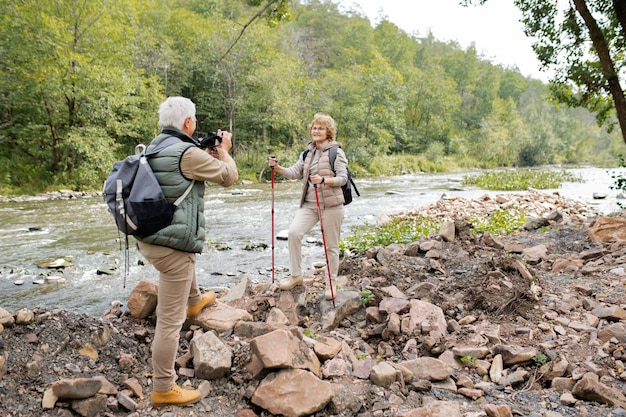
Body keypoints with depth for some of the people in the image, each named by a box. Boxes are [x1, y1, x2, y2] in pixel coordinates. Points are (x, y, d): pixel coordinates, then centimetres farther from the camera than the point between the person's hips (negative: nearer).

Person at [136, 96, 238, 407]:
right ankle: (163, 389, 13)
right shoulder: (187, 153, -18)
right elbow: (229, 177, -8)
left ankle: (194, 301, 63)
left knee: (187, 255, 41)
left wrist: (207, 156, 20)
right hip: (172, 246, -9)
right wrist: (223, 150, 9)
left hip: (148, 239, 10)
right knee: (170, 320, 1)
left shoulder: (153, 148, 8)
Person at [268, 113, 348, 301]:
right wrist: (277, 167, -9)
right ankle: (295, 276, 3)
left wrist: (323, 180, -27)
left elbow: (343, 178, -11)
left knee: (331, 245, 3)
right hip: (309, 204, 5)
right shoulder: (307, 153, 13)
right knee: (293, 232, -13)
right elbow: (295, 172, 7)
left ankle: (331, 284, 19)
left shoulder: (336, 152, -5)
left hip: (331, 205, -5)